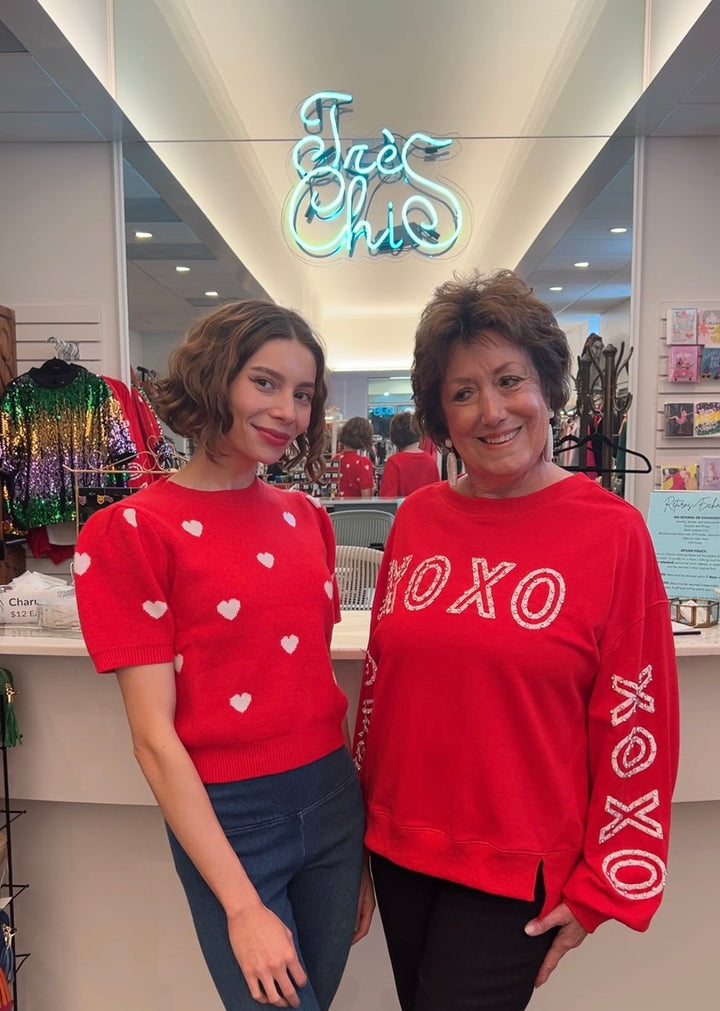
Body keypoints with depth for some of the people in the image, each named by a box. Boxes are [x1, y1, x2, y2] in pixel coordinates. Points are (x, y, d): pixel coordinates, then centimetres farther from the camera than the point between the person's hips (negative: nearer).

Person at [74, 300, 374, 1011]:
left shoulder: (306, 518, 3)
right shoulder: (130, 530, -13)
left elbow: (314, 679, 7)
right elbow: (154, 736, -13)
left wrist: (364, 841, 9)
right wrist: (242, 905, -13)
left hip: (333, 800, 5)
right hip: (227, 819, -5)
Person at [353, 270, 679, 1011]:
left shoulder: (612, 531, -14)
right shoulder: (416, 519, -3)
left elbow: (637, 728, -10)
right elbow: (380, 677, 6)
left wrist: (603, 885, -6)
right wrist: (366, 810, 11)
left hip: (517, 868, -4)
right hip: (398, 847, 4)